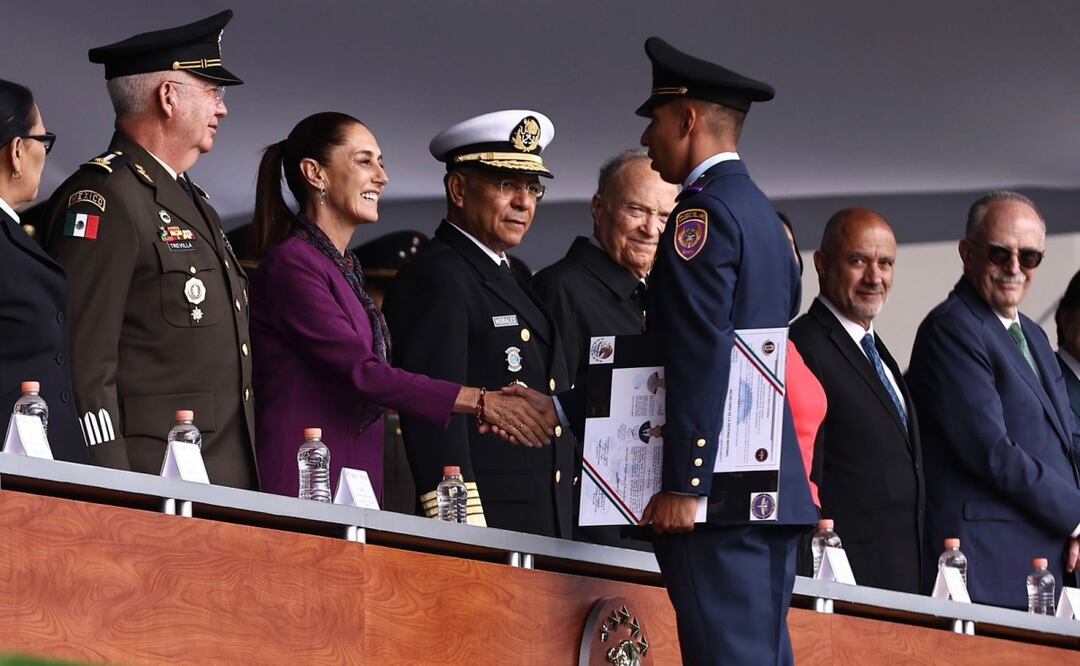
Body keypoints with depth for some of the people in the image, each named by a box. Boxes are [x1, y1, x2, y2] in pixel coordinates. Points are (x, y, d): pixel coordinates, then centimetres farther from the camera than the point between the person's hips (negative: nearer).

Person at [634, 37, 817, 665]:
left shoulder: (702, 212, -7)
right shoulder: (768, 218, 21)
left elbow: (703, 355, -17)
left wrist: (683, 485, -19)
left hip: (720, 493, -9)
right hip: (776, 489, 9)